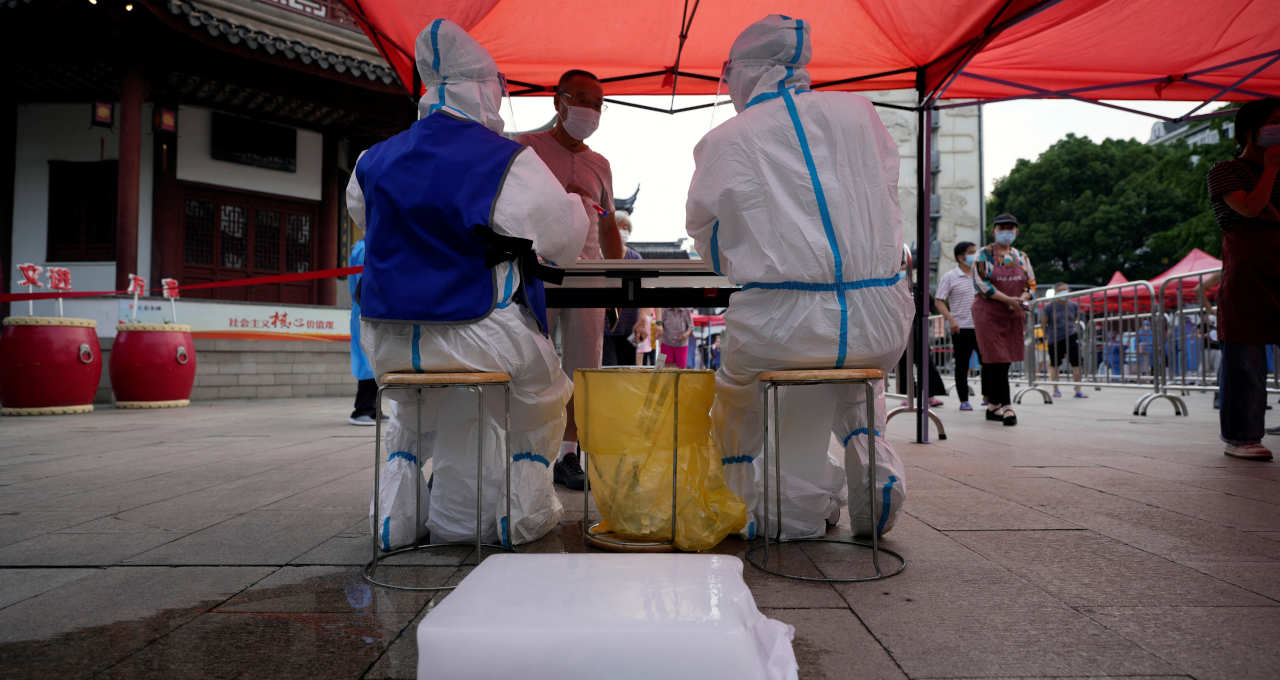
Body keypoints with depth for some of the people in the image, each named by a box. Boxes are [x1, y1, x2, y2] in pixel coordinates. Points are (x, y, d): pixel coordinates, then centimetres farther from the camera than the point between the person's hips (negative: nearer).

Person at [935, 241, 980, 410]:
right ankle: (964, 401, 11)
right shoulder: (950, 277, -1)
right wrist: (951, 319, -17)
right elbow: (939, 301, -4)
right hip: (961, 327, -4)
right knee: (962, 365, 3)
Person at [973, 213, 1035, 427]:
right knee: (996, 359, -11)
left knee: (998, 360, 8)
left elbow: (1031, 284, 12)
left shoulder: (1021, 256, 13)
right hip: (989, 313, -5)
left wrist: (1022, 298, -10)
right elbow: (981, 283, -12)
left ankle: (993, 405, 16)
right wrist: (1008, 299, -18)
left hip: (1014, 315, 5)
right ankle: (1006, 407, -11)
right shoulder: (984, 255, -2)